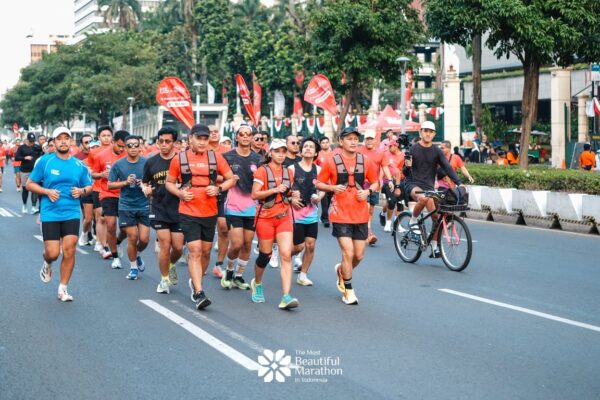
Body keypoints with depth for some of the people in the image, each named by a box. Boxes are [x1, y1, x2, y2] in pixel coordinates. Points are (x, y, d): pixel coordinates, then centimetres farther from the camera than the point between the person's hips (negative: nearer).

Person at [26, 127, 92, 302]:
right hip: (50, 214, -1)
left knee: (69, 251, -7)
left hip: (72, 214, 1)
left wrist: (81, 191, -8)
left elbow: (89, 187, 15)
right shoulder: (45, 161, -2)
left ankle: (63, 289, 10)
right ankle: (47, 264, 34)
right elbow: (30, 184, 3)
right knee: (52, 253, -5)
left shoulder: (79, 165, 4)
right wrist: (47, 192, -13)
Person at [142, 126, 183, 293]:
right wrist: (145, 189, -3)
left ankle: (171, 265, 36)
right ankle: (164, 280, 14)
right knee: (165, 245, -5)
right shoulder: (151, 162, 3)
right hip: (159, 210, 1)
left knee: (178, 247, 1)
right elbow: (144, 182, 18)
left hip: (178, 209, 0)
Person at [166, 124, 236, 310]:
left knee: (206, 251, 13)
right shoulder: (179, 159, -1)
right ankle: (199, 293, -12)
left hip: (210, 212, 3)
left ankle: (194, 282, 35)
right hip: (188, 212, -3)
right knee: (195, 251, -10)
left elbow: (231, 179, 7)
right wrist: (180, 193, -10)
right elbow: (169, 182, 9)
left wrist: (218, 189, -11)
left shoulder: (215, 157, 2)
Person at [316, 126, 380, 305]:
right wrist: (332, 188, -16)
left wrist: (368, 191, -6)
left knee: (359, 256, 7)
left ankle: (341, 270, 39)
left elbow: (376, 183, 15)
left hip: (360, 215, 3)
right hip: (340, 215, -3)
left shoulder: (365, 162, 4)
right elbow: (319, 183, 3)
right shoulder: (332, 162, -3)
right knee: (348, 252, -10)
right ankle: (348, 291, 8)